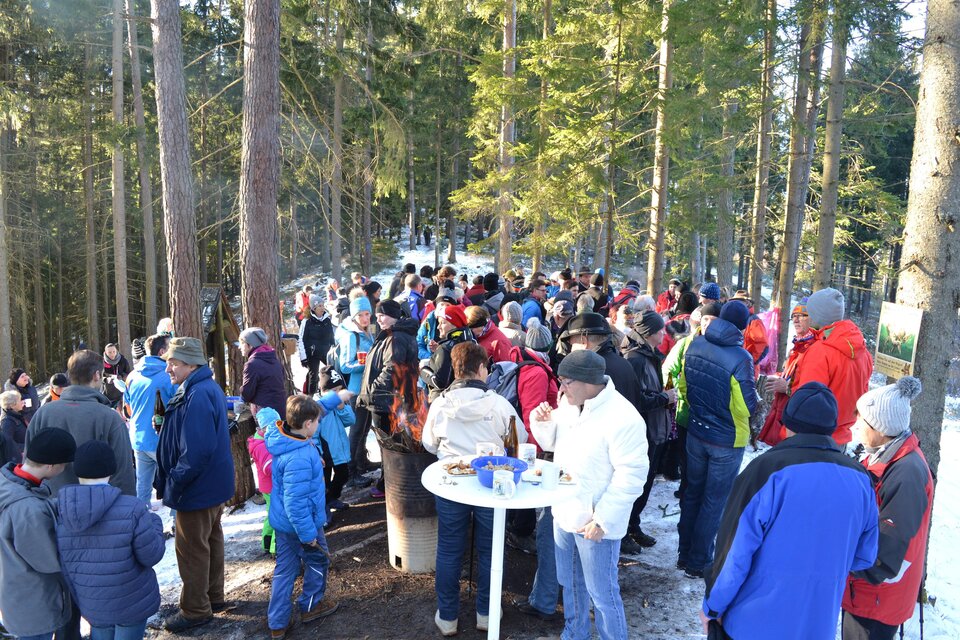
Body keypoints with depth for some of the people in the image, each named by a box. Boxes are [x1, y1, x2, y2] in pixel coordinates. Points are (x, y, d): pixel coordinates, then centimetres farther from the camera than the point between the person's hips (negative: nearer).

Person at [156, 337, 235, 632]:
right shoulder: (207, 388, 7)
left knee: (191, 549, 5)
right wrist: (170, 481, 16)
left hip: (198, 489, -10)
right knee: (210, 540, 21)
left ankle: (195, 610, 20)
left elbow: (197, 452, -31)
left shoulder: (197, 397, -27)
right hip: (213, 484, 10)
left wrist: (172, 485, -19)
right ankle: (213, 596, 37)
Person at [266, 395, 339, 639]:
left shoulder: (281, 438, -8)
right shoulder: (299, 459, -35)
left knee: (285, 568, 18)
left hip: (282, 521, 8)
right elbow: (295, 502, -33)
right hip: (299, 523, -8)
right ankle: (310, 606, 37)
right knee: (318, 561, 18)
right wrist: (308, 533, -24)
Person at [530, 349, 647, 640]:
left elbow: (631, 475, -22)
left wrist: (602, 519, -21)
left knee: (601, 592, 8)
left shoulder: (622, 418, -24)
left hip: (594, 520, -8)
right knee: (571, 583, 24)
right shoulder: (569, 403, 0)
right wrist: (543, 421, -8)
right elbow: (552, 442, 14)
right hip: (564, 511, 8)